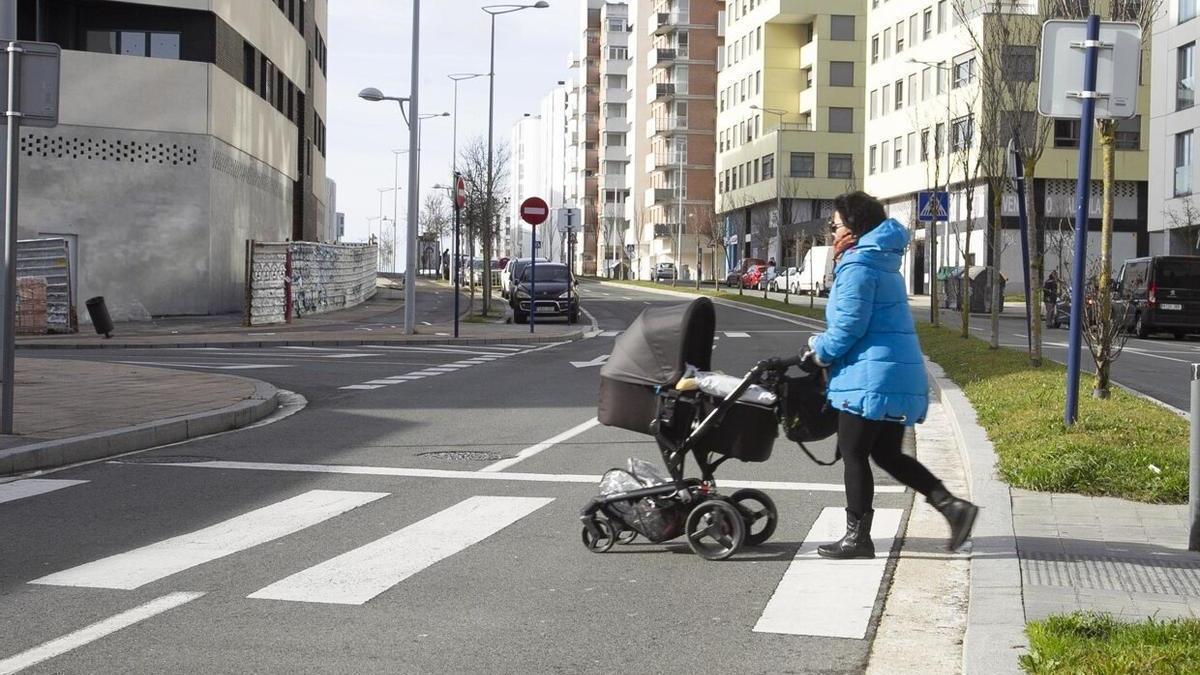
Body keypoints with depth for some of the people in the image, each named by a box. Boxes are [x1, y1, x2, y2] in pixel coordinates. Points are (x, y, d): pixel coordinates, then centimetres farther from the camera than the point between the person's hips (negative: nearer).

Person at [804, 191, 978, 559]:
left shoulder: (858, 266, -14)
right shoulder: (881, 261, 19)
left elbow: (848, 326, -17)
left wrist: (820, 350, 0)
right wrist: (824, 343, 17)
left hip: (871, 377, -10)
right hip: (899, 374, 10)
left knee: (853, 453, 0)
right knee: (887, 454, 15)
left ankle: (857, 537, 6)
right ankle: (952, 505, 8)